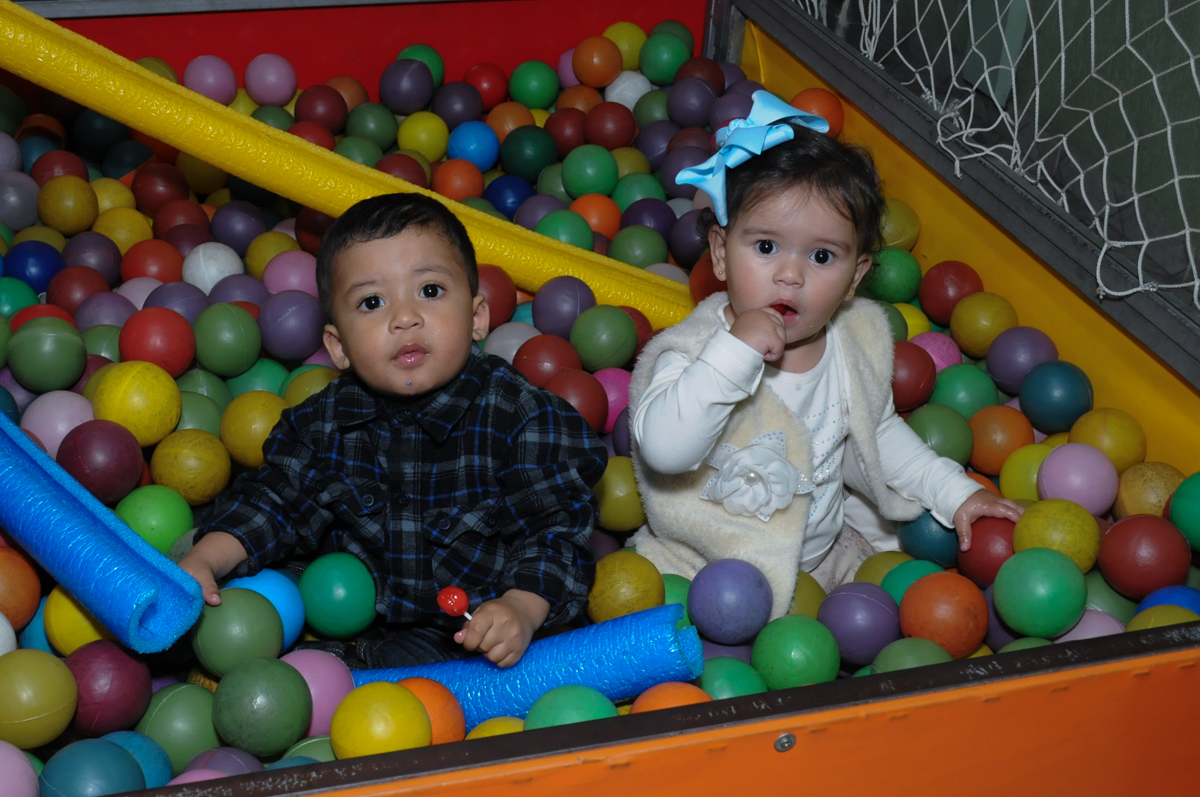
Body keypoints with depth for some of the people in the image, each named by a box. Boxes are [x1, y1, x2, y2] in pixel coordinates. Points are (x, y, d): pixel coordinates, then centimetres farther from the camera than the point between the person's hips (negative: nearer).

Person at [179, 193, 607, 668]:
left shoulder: (522, 417, -12)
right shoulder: (324, 422, 2)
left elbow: (556, 527, -11)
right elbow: (276, 500, 9)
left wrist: (522, 609, -26)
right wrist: (204, 561, -6)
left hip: (469, 629, -4)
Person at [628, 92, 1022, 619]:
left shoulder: (858, 339, -4)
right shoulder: (699, 350, -22)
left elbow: (878, 432, 15)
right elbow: (664, 449, -40)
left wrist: (954, 492, 11)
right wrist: (735, 354, -41)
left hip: (829, 550, 5)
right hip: (714, 570, -5)